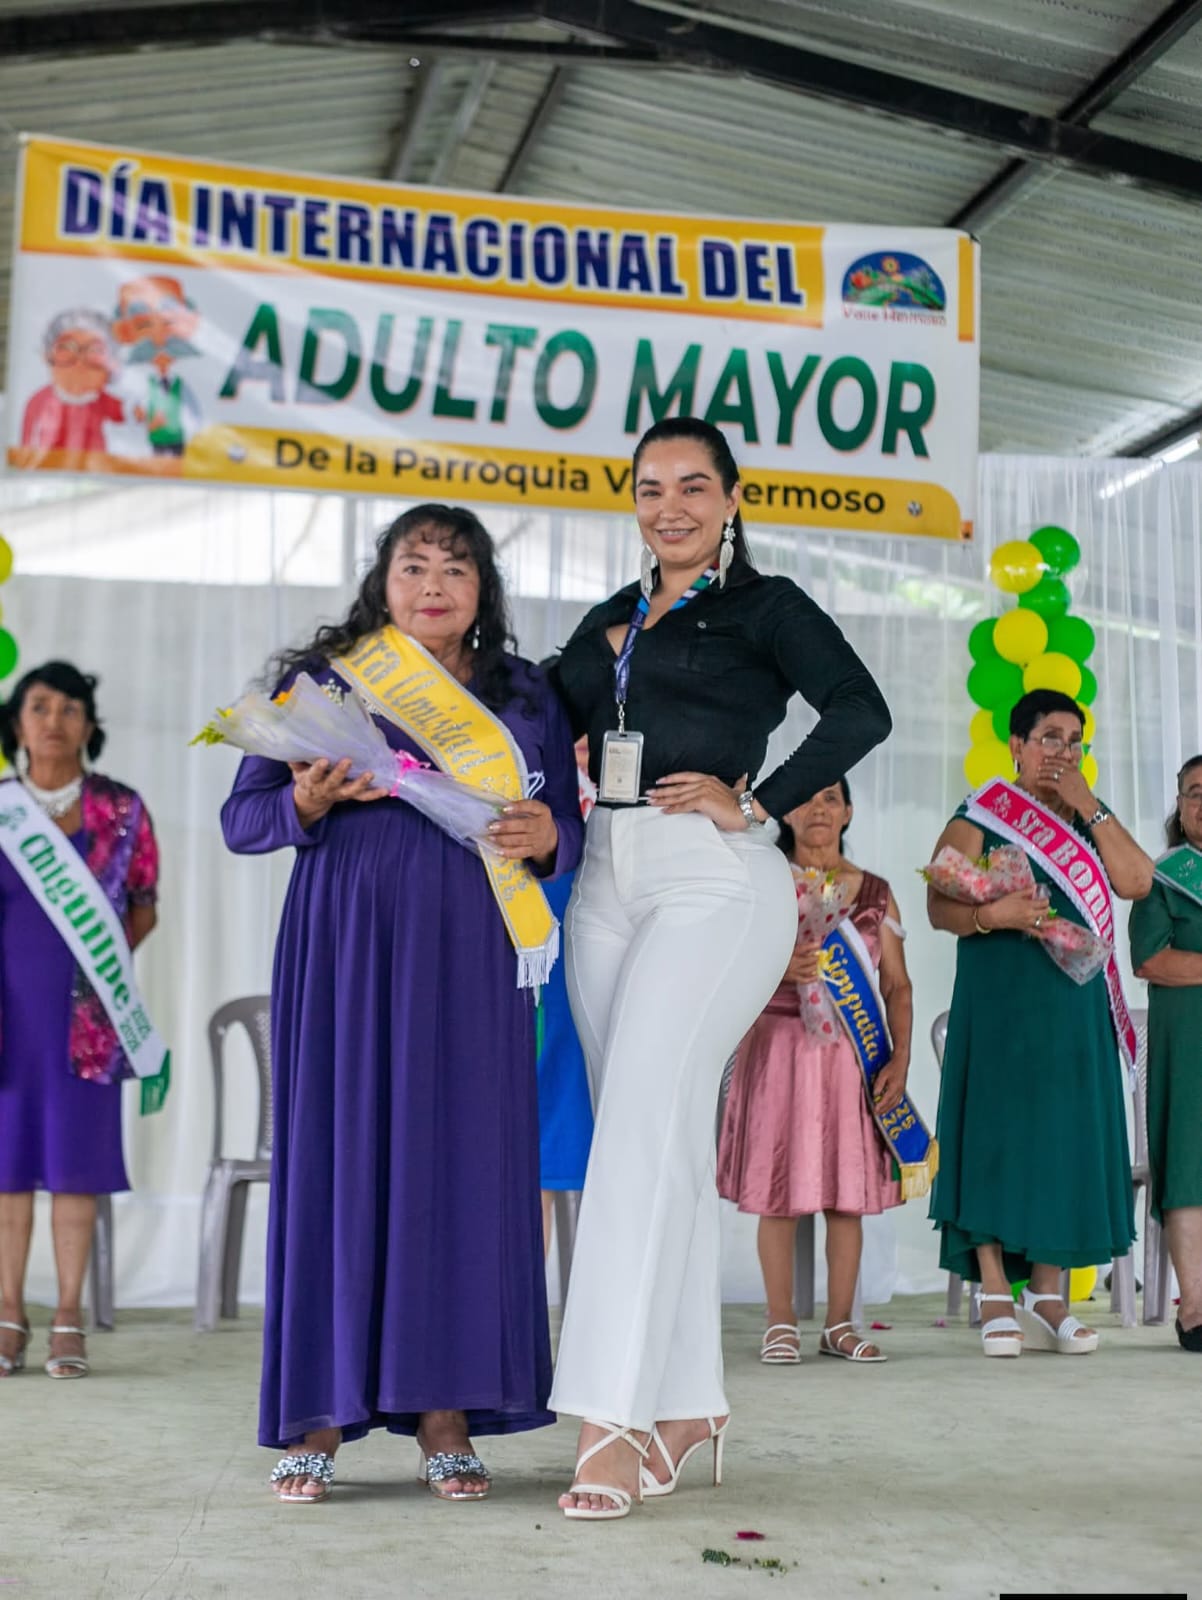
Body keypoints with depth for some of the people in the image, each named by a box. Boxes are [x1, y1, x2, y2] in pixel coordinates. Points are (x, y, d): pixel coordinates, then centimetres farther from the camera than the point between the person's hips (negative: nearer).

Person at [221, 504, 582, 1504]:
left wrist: (546, 836, -8)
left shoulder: (523, 694, 16)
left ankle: (444, 1409, 4)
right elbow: (243, 818, 8)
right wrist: (310, 799, -12)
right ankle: (323, 1411, 2)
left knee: (462, 1154, -3)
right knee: (337, 1148, -4)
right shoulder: (320, 677, 11)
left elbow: (568, 830, 15)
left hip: (468, 948, 1)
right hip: (345, 940, -1)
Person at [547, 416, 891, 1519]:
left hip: (714, 879, -6)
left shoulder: (765, 606, 4)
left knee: (647, 1119, -17)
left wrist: (757, 804, -14)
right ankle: (688, 1400, 15)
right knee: (655, 1136, 7)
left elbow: (861, 710, -9)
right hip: (607, 881, 6)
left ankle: (615, 1420, -19)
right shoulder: (612, 619, 21)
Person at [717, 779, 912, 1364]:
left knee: (848, 1191, 2)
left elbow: (898, 987, 6)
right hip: (779, 1047, -1)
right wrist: (779, 968, -20)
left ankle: (839, 1324, 11)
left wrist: (900, 1058, -5)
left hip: (853, 1053, 2)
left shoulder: (876, 893, 9)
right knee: (779, 1187, -2)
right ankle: (781, 1322, 8)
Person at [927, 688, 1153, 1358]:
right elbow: (939, 905, -3)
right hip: (1000, 1001, -4)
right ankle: (997, 1299, -2)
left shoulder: (1088, 821, 18)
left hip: (1075, 1006, 5)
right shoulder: (981, 816, 4)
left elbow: (1137, 881, 1)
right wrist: (993, 913, -22)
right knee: (998, 1133, -7)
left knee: (1065, 1137, 2)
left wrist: (1090, 806, -3)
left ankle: (1048, 1295, 9)